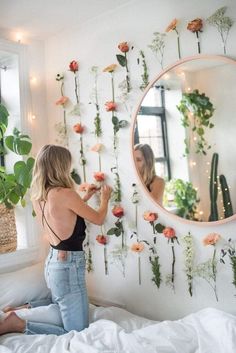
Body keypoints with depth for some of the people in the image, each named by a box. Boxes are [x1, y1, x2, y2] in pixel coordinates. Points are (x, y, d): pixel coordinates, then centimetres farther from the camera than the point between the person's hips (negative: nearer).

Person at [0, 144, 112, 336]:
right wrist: (105, 199, 11)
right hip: (68, 266, -9)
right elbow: (98, 219, -8)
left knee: (60, 309, 35)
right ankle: (18, 324, -3)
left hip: (52, 262, 10)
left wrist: (84, 198, 22)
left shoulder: (37, 195, 2)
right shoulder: (65, 193, -23)